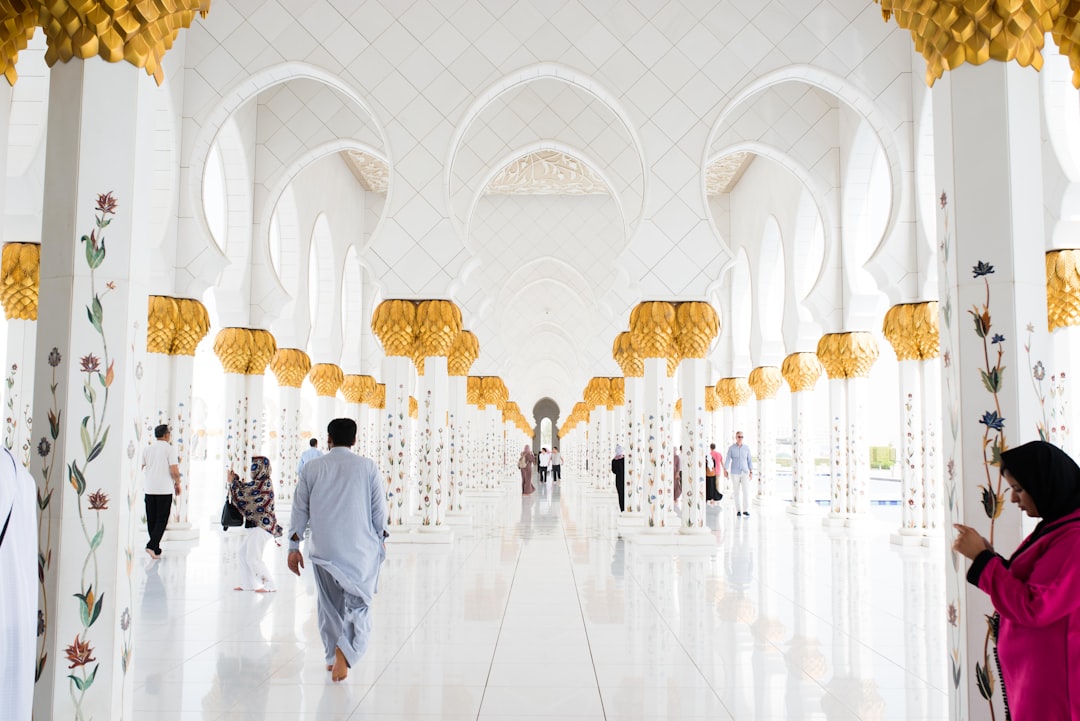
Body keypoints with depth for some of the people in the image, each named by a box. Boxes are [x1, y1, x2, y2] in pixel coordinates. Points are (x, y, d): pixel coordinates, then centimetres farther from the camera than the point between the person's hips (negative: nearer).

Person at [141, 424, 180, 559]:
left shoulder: (147, 449, 7)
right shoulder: (170, 449, -8)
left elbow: (140, 468, 9)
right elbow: (174, 471, -13)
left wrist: (142, 484, 24)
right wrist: (177, 483, 3)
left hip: (149, 489, 5)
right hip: (165, 489, -5)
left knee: (151, 519, 12)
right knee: (162, 519, 0)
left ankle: (156, 549, 17)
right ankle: (152, 545, -14)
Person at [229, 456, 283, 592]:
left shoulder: (261, 483, -18)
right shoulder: (264, 482, 12)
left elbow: (243, 493, -13)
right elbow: (247, 489, 23)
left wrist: (232, 481, 1)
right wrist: (236, 478, 15)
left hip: (262, 525, -10)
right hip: (258, 525, 10)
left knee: (253, 558, -6)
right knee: (244, 552, 14)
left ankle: (269, 585, 1)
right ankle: (248, 583, 20)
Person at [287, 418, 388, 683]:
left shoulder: (312, 468, 2)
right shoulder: (368, 467, -2)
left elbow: (300, 509, 5)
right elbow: (379, 509, 1)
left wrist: (294, 547, 12)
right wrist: (381, 539, 16)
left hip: (323, 549, 2)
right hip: (361, 548, -2)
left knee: (329, 604, 17)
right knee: (358, 603, 5)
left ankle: (332, 657, 26)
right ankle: (345, 650, -18)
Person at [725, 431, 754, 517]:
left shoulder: (746, 448, 2)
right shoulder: (731, 448, -4)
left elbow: (749, 460, 4)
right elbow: (727, 460, -6)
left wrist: (751, 472, -3)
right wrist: (725, 471, -15)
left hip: (745, 472, 1)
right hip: (735, 473, -1)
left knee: (746, 491, -10)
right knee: (737, 492, 3)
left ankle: (745, 510, -1)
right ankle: (738, 510, 13)